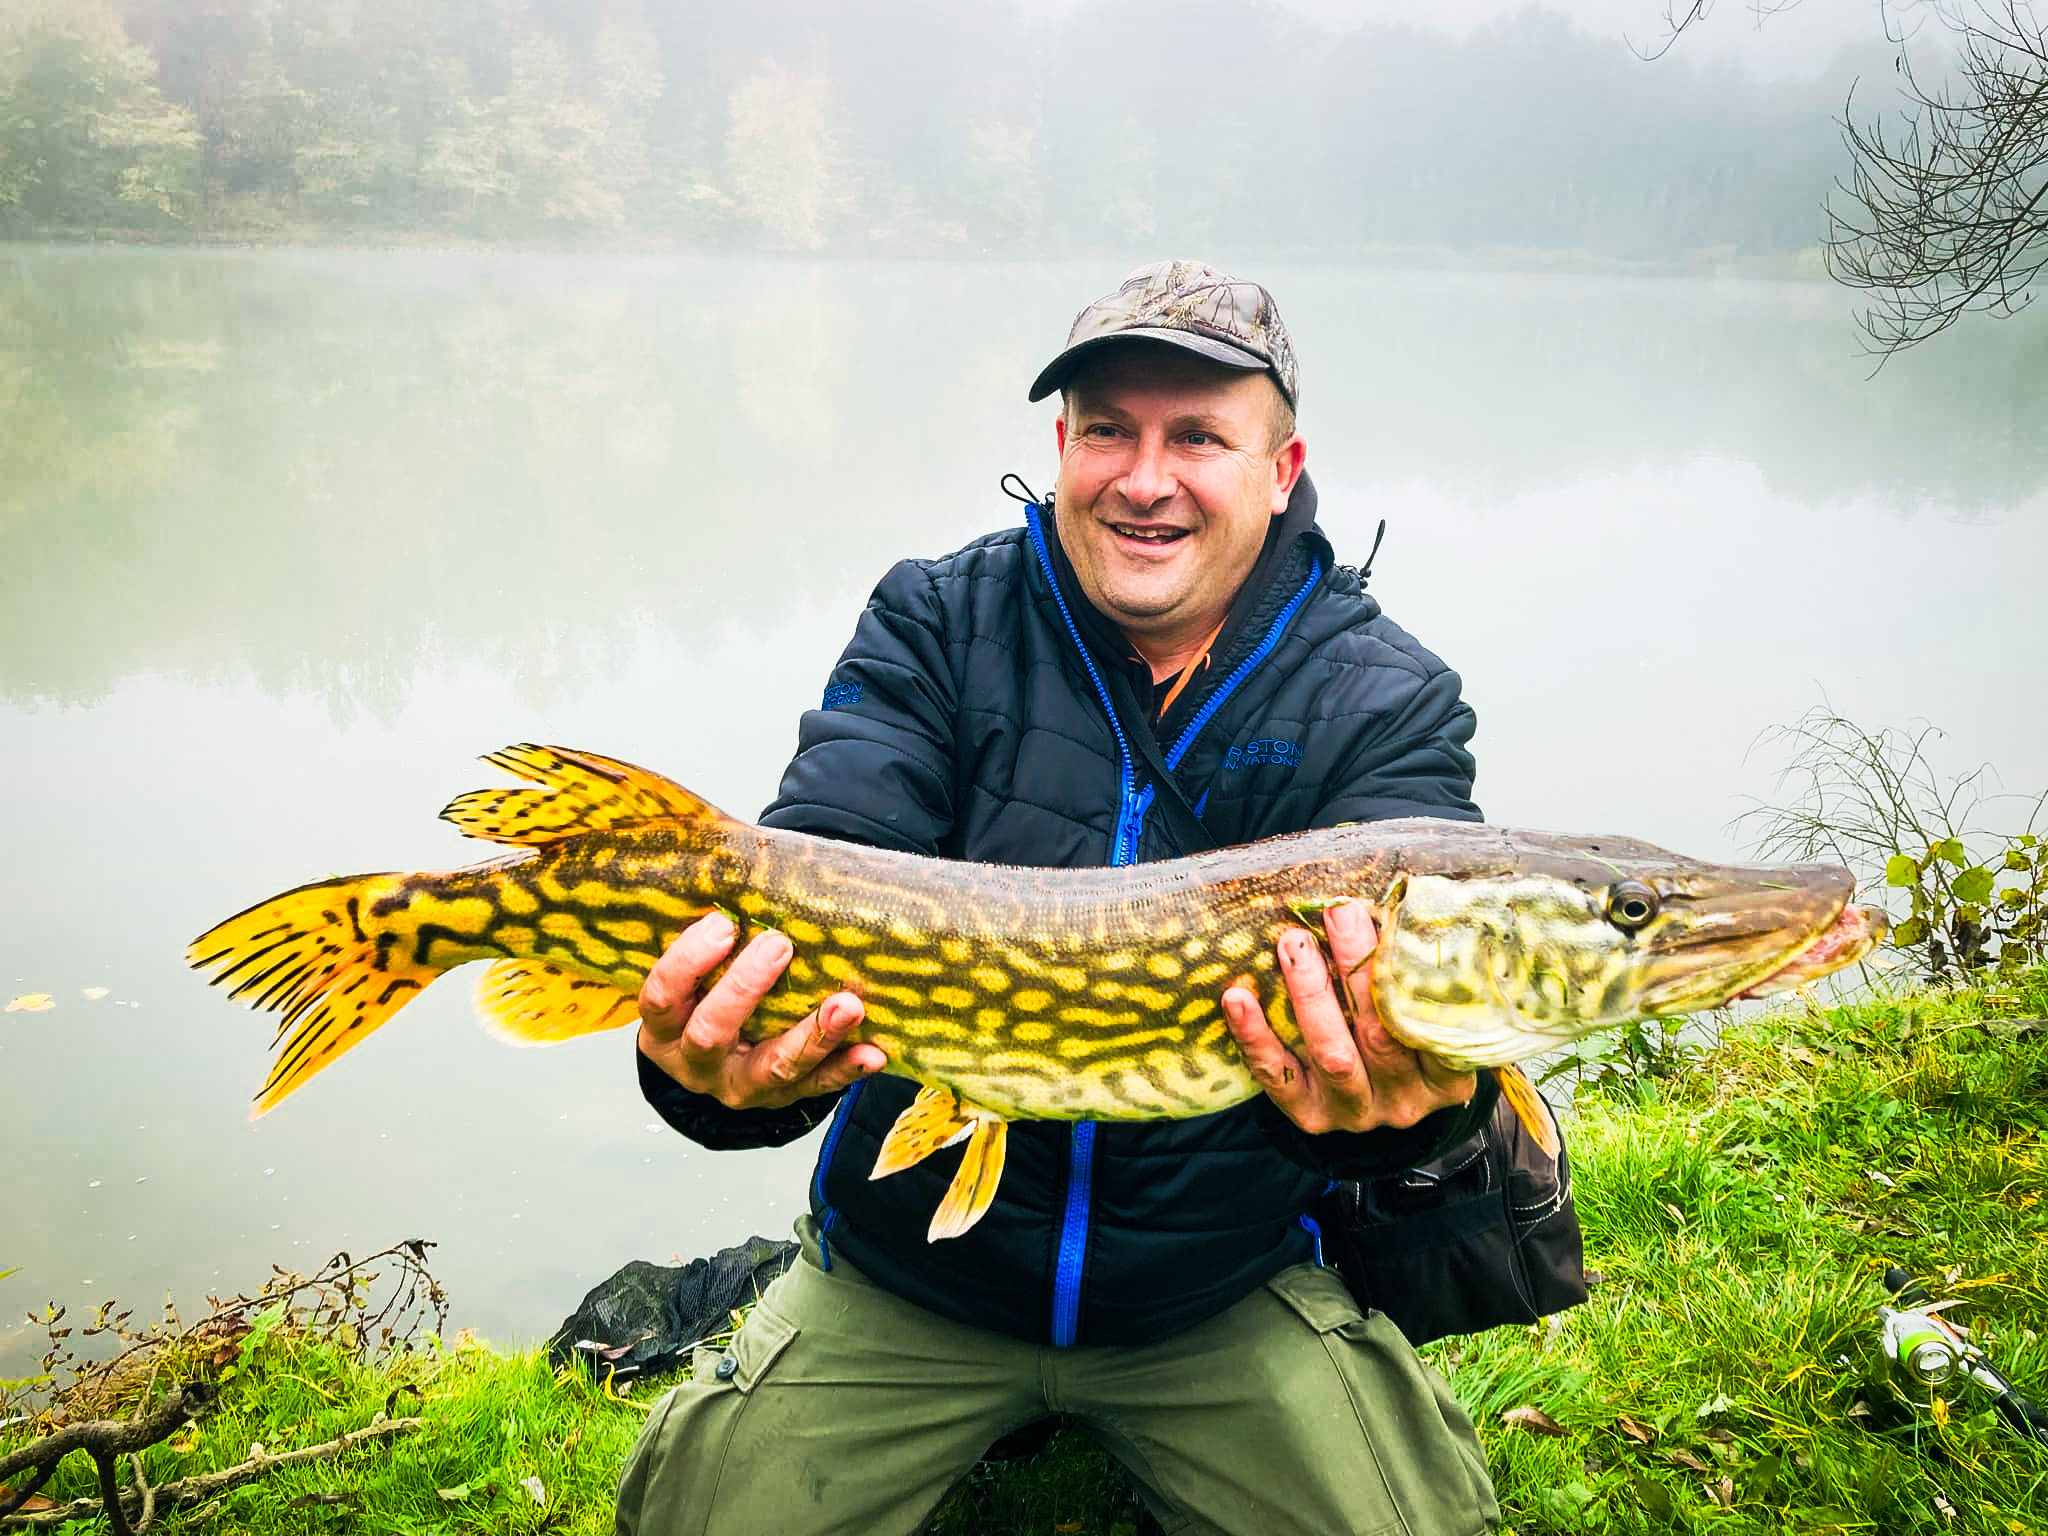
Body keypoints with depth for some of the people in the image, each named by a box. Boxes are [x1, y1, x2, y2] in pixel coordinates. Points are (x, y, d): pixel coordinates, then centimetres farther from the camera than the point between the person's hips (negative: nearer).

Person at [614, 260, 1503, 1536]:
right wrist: (725, 1064, -43)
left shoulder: (1387, 704, -8)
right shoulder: (933, 628, -7)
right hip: (908, 1271, 1)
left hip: (1226, 1292, 0)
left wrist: (1402, 1106, -49)